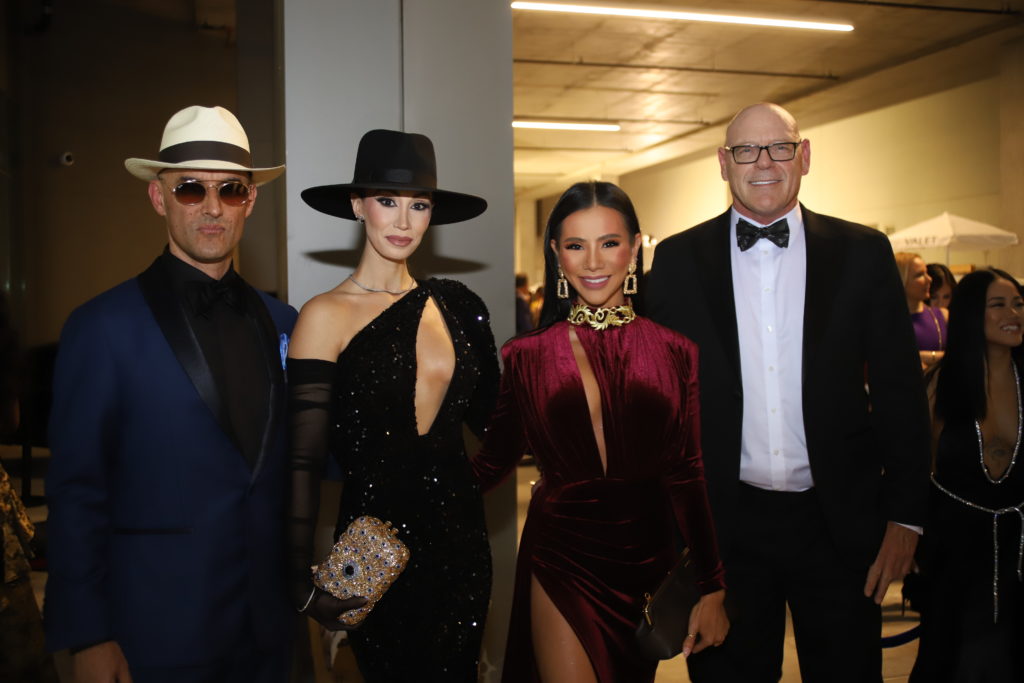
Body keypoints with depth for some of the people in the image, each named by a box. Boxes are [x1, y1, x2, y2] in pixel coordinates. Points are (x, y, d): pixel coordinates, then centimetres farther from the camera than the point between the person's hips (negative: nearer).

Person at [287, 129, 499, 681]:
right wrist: (304, 584, -15)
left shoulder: (453, 305, 3)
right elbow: (302, 463, -12)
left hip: (460, 535, 5)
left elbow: (486, 415, 7)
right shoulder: (328, 315, -11)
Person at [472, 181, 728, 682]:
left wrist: (712, 588, 0)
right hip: (562, 562, -1)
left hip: (647, 563, 2)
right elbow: (494, 460, 3)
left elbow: (686, 473, 0)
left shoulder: (674, 352, -2)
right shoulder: (529, 356, -4)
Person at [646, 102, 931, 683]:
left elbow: (900, 391, 3)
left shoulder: (863, 253, 2)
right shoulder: (679, 260, 1)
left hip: (840, 521, 1)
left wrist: (905, 517, -1)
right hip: (724, 522, 0)